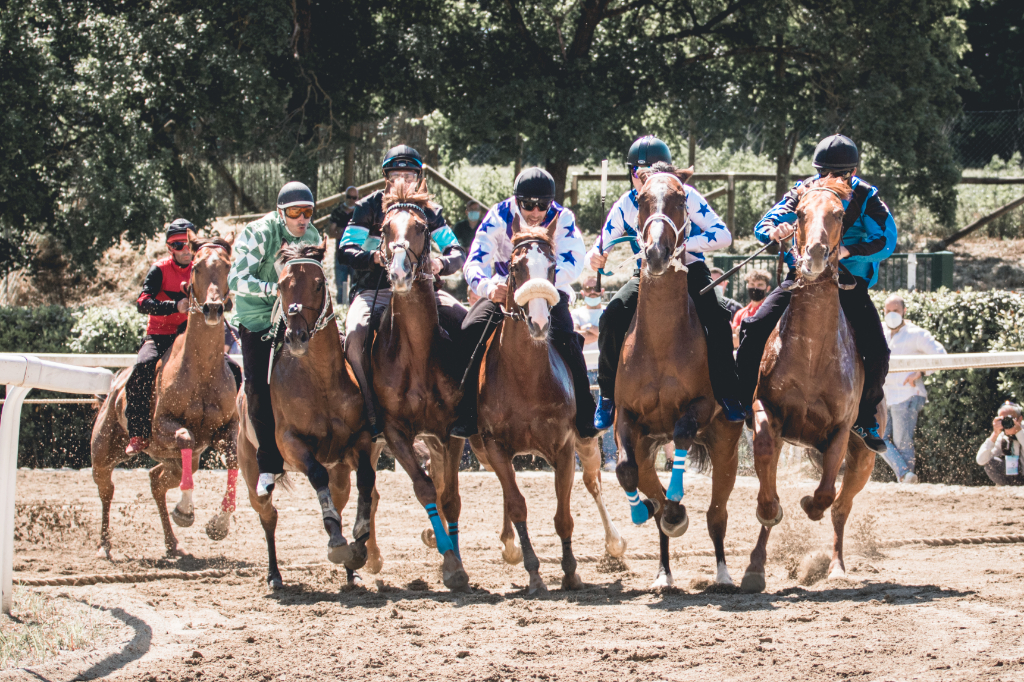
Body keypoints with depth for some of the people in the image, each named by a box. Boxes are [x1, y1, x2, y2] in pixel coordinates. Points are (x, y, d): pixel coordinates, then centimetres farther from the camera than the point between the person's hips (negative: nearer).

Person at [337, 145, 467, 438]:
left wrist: (442, 264, -19)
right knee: (356, 334, -33)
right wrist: (374, 257, -25)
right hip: (373, 290, -3)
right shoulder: (369, 207, 3)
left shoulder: (429, 212, 10)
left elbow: (457, 253, 6)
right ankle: (372, 413, -24)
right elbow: (346, 251, -3)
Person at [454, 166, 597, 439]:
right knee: (470, 331, -24)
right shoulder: (499, 216, -14)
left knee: (563, 336, -30)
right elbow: (475, 262, -22)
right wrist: (487, 287, -46)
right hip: (503, 289, 1)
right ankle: (467, 413, -16)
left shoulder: (562, 218, -15)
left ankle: (584, 414, -16)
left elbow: (573, 263, -26)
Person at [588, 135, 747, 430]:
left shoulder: (685, 197, -13)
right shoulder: (625, 207, -6)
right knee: (613, 316, -24)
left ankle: (727, 395, -16)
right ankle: (608, 396, -8)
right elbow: (601, 249, 1)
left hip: (690, 270, -2)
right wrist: (595, 259, -26)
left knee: (717, 317, -30)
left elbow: (722, 235, -19)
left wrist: (682, 244, -35)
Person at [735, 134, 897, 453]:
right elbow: (763, 226, -5)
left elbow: (886, 240, -18)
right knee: (755, 328, -19)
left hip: (849, 282, -1)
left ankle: (866, 419, 9)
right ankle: (741, 399, -4)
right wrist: (774, 232, -31)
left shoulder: (866, 199, -6)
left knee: (878, 354, -15)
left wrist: (849, 251, -35)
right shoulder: (803, 192, -2)